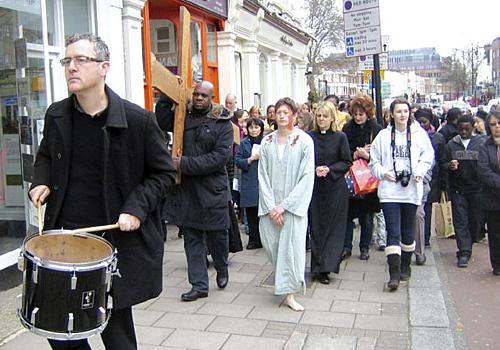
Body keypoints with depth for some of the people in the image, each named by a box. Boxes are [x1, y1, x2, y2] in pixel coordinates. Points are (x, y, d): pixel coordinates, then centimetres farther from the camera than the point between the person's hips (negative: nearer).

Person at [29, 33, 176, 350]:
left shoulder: (138, 120, -9)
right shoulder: (56, 115, 4)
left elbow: (163, 172, -1)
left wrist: (137, 208, -14)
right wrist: (42, 182, 1)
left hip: (117, 238, -4)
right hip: (64, 235, 4)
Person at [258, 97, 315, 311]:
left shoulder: (304, 141, -4)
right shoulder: (267, 142, 4)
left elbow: (307, 177, -8)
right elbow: (263, 175, 3)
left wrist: (284, 205, -11)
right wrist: (271, 206, -7)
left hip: (293, 205, -3)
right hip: (270, 206, 3)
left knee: (292, 247, -5)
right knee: (272, 245, 7)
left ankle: (289, 293, 6)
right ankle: (283, 283, 31)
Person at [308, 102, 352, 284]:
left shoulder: (340, 137, -1)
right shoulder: (309, 137, 3)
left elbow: (347, 162, 0)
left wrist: (329, 169, -14)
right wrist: (315, 169, -12)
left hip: (335, 189, -1)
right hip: (315, 187, 1)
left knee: (333, 228, -1)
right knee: (316, 227, 3)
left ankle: (322, 268, 5)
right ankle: (320, 268, 13)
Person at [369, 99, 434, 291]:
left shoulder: (419, 134, 3)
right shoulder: (383, 135, 2)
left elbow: (428, 157, 7)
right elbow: (374, 161, 7)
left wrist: (420, 171, -10)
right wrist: (383, 172, -11)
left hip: (411, 190, 2)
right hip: (389, 190, -1)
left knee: (408, 231, 15)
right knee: (393, 232, -7)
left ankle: (405, 266, 34)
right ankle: (394, 273, -6)